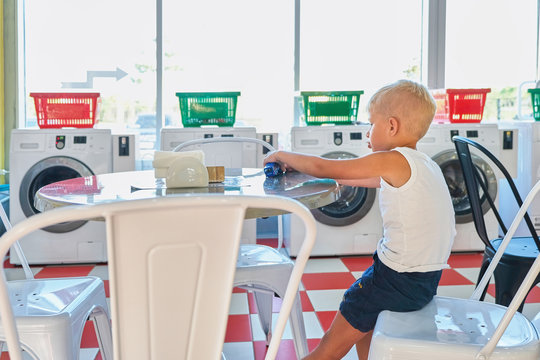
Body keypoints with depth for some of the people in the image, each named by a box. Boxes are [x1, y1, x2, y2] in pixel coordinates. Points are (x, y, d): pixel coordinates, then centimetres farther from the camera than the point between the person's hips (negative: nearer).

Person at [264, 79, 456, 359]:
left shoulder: (393, 161, -16)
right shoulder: (427, 164, 12)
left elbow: (324, 168, -11)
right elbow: (349, 178, 20)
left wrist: (282, 155, 5)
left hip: (400, 281, -9)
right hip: (427, 278, 9)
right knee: (362, 317, 30)